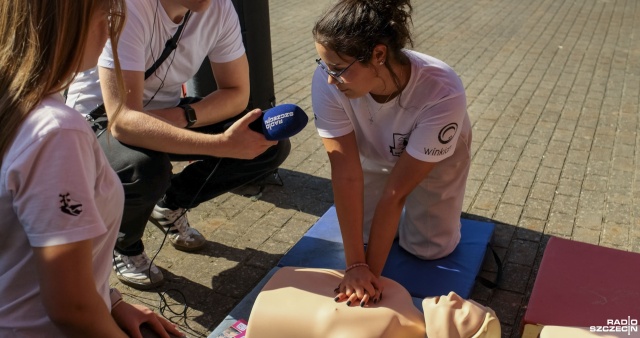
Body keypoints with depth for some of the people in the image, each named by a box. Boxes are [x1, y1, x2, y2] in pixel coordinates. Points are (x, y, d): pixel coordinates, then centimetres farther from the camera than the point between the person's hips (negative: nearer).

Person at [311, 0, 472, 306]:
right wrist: (355, 265, -33)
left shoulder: (443, 95, -42)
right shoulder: (327, 81, -37)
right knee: (357, 232, -3)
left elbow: (396, 190, -35)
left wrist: (372, 271, -32)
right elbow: (346, 175, -33)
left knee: (428, 247, -6)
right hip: (374, 153, 2)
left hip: (436, 155, -2)